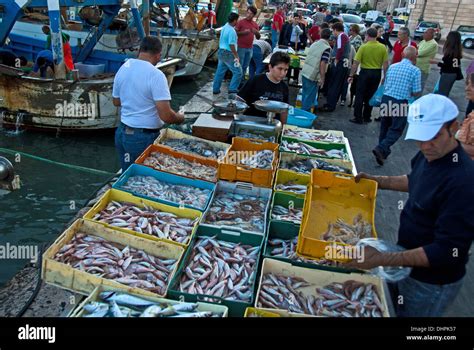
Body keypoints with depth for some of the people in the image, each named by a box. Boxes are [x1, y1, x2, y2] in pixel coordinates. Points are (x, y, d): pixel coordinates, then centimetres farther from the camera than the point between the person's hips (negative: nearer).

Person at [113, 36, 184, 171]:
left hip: (122, 133, 7)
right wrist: (180, 118, -4)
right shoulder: (156, 75, -19)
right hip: (144, 138, -7)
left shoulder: (123, 68, 3)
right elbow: (166, 116, -24)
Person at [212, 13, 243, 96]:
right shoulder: (232, 31, -20)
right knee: (237, 72, -2)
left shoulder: (224, 27, 9)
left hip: (221, 52, 10)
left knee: (220, 72, 16)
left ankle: (215, 89, 22)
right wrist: (236, 56, -18)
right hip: (228, 53, -10)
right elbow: (231, 45, -24)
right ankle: (232, 89, -3)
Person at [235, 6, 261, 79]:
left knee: (245, 66, 12)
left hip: (250, 48, 5)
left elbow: (258, 37, 13)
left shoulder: (255, 24, 9)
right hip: (241, 48, -5)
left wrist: (256, 32, -9)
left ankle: (242, 78, 23)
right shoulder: (241, 22, -5)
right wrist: (243, 32, -21)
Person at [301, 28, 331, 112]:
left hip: (305, 72, 7)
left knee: (305, 94, 19)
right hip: (313, 76, -7)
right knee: (310, 96, 4)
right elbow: (323, 64, -18)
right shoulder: (327, 48, -11)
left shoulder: (314, 44, 10)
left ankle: (303, 111, 29)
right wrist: (322, 78, -14)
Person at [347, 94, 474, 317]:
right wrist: (378, 181, 5)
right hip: (409, 264, 7)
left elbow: (448, 251, -31)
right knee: (398, 310, 28)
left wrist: (382, 260, -34)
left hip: (432, 283, -7)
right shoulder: (430, 154, -6)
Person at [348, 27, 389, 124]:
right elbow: (385, 64, -2)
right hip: (377, 73, 4)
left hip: (365, 72, -3)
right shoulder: (382, 47, -3)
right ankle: (367, 117, 22)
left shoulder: (363, 47, -11)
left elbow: (356, 63, -13)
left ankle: (358, 118, 5)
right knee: (370, 96, 14)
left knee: (360, 96, 5)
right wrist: (385, 76, 6)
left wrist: (351, 75, -6)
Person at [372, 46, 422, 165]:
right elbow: (417, 92, -5)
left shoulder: (392, 67, 9)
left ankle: (383, 152, 29)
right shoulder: (415, 70, -6)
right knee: (396, 129, 3)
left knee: (384, 127, 18)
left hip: (386, 99, 5)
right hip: (401, 103, -5)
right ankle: (381, 149, -15)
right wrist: (408, 92, 15)